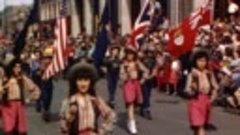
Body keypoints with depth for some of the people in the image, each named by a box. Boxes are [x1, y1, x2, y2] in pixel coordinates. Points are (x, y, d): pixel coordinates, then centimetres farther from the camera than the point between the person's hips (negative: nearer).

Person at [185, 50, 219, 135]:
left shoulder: (209, 74, 3)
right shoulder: (192, 74, -9)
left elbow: (215, 86, 8)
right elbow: (188, 89, -11)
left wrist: (213, 96, -4)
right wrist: (192, 89, -31)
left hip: (206, 100, 5)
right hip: (196, 100, -4)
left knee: (204, 123, 14)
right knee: (198, 123, -12)